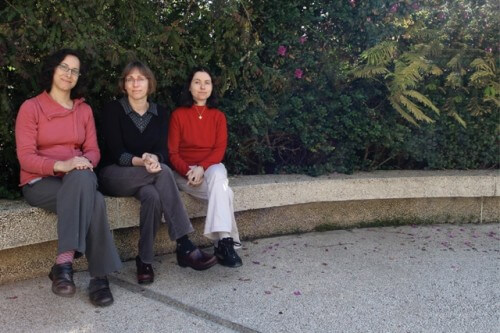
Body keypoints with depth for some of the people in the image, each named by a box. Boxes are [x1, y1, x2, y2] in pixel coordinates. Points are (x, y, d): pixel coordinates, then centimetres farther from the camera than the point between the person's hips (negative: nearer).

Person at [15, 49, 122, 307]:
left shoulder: (84, 110, 14)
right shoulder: (31, 107, 0)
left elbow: (93, 150, 8)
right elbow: (26, 157, -9)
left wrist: (85, 163, -18)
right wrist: (61, 165, -27)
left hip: (79, 179, 4)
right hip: (40, 182, -3)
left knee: (83, 178, -37)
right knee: (93, 201, -34)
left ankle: (64, 262, -35)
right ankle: (99, 276, -33)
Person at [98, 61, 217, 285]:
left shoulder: (160, 113, 8)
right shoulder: (113, 110, -3)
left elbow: (162, 151, -4)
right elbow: (117, 153, -12)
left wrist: (154, 159, -29)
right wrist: (141, 161, -32)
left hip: (147, 177, 3)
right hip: (115, 175, -3)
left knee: (152, 195, -36)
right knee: (162, 172, -34)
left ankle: (145, 260, -27)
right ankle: (185, 247, -36)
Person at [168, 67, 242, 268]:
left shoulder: (218, 116, 10)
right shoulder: (178, 115, 3)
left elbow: (220, 149, -1)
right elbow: (172, 152, -2)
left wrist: (202, 168, -20)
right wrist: (188, 171, -20)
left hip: (212, 167, 2)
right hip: (184, 172, -1)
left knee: (218, 176, -37)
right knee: (223, 192, -31)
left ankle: (222, 241, -43)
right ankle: (226, 241, -30)